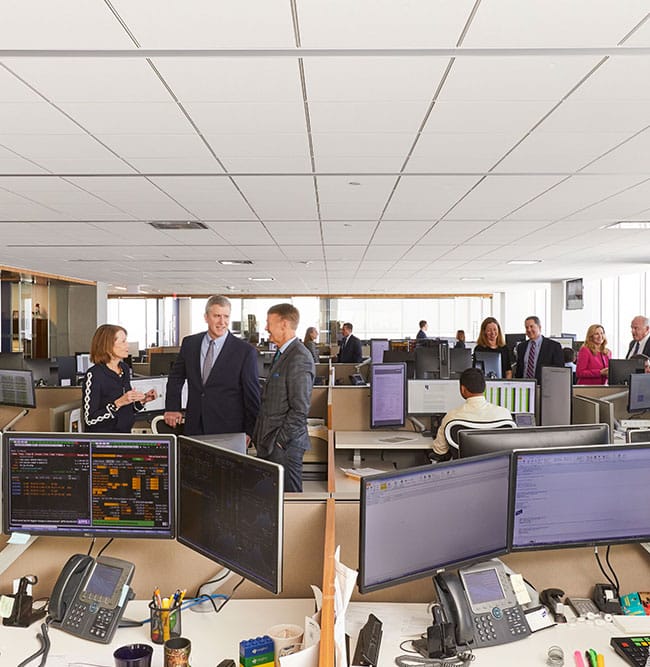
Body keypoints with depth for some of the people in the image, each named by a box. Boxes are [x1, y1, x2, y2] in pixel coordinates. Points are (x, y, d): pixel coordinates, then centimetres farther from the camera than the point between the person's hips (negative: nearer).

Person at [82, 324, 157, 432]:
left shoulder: (125, 369, 7)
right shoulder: (94, 375, -13)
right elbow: (90, 419, -15)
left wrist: (142, 400, -1)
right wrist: (118, 403, -22)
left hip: (125, 432, 6)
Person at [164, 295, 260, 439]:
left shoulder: (245, 351, -8)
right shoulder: (189, 343, 5)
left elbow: (252, 394, -4)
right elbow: (176, 377, 17)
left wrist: (249, 432, -5)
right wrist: (172, 408, 8)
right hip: (194, 428, 3)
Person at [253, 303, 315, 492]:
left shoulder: (299, 358, -18)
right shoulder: (282, 354, 14)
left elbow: (300, 409, -20)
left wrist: (279, 441, -15)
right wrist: (261, 437, 16)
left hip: (284, 447, -9)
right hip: (268, 443, 9)